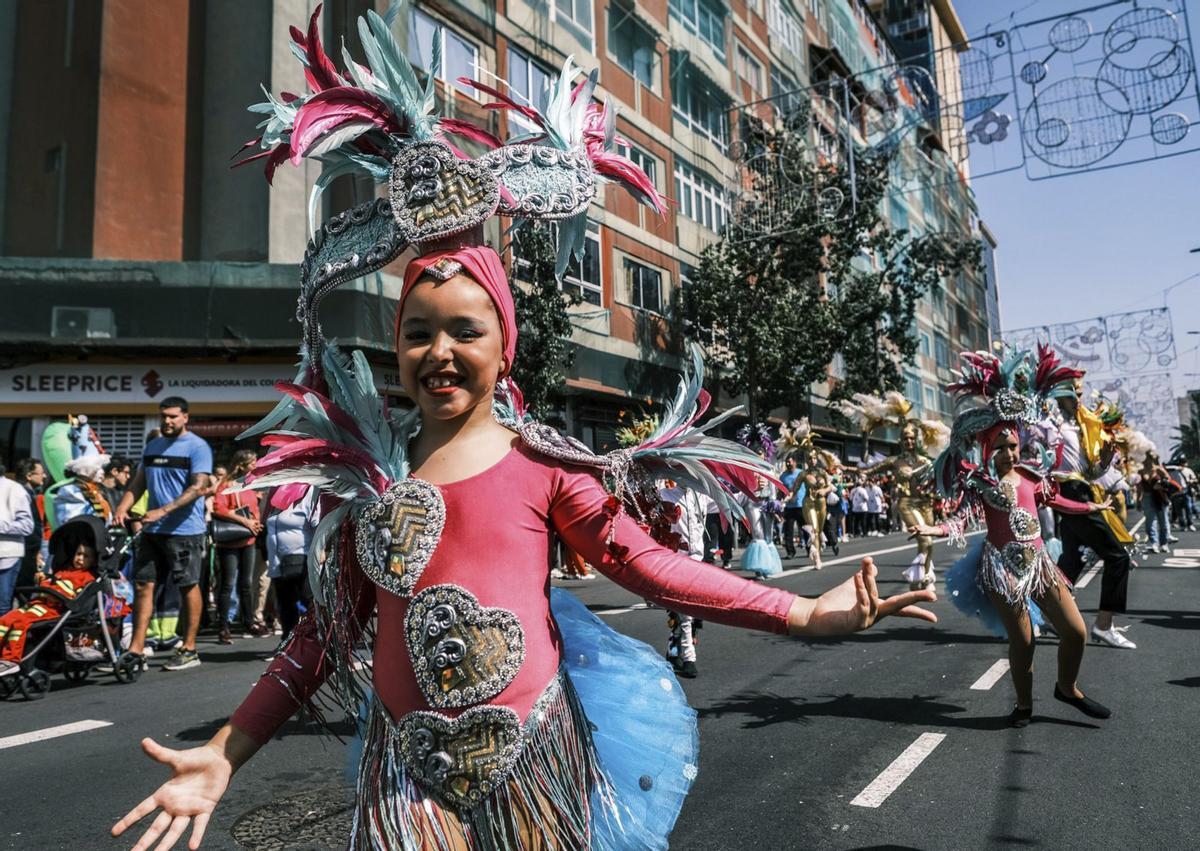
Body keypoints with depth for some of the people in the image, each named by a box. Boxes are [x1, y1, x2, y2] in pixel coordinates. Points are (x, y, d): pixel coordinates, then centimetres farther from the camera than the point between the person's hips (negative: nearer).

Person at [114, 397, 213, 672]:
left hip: (184, 530, -7)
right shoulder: (151, 446, 15)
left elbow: (199, 487, -17)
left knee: (189, 587, 3)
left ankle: (188, 649, 12)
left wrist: (163, 511, -24)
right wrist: (122, 508, -3)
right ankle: (136, 651, 9)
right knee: (142, 585, 4)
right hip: (152, 530, 7)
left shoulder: (197, 447, -8)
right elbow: (138, 483, 16)